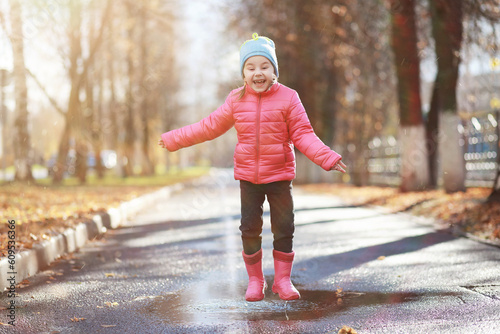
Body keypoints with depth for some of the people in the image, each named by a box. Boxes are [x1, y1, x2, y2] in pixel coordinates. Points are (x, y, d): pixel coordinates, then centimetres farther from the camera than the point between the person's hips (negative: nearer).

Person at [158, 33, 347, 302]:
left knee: (284, 228, 2)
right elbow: (209, 127, 9)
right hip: (248, 175, 2)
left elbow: (303, 134, -5)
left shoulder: (288, 98, -6)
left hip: (280, 174, -1)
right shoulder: (236, 100, 0)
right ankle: (255, 280, 19)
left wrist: (327, 158, -18)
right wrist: (173, 139, 10)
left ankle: (283, 280, 17)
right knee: (250, 229, 4)